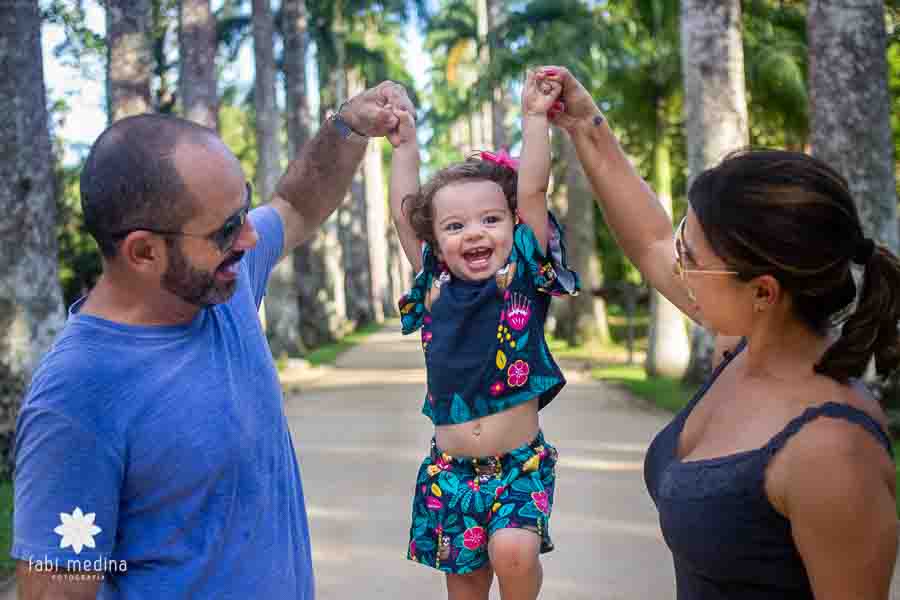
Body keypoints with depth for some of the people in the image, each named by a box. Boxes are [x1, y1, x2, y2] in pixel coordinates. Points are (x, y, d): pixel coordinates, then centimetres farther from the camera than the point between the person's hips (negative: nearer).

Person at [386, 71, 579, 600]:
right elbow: (404, 213, 7)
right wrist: (405, 147, 11)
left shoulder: (524, 276, -4)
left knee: (513, 551, -23)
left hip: (520, 462, -3)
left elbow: (532, 190, -10)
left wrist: (535, 117, -9)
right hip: (450, 467, 3)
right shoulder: (435, 287, 3)